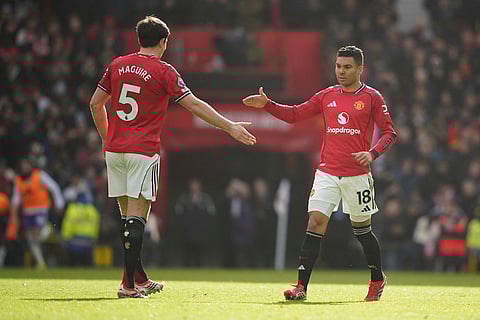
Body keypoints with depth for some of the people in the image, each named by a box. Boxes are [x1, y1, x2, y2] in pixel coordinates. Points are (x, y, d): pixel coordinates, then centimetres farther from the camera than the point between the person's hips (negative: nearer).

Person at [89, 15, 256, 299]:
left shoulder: (118, 65, 10)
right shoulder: (163, 71, -5)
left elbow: (96, 103, 16)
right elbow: (195, 105, -7)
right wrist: (230, 127, -3)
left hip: (114, 149, 5)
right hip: (144, 150, -5)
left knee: (128, 216, 12)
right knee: (137, 217, -6)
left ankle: (140, 278, 21)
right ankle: (129, 284, -11)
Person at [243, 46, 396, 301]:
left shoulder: (371, 97, -1)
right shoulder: (327, 96, 9)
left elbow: (389, 132, -1)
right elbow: (295, 114, 16)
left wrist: (372, 153, -17)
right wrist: (267, 105, 3)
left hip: (357, 174, -3)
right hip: (327, 172, 3)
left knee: (362, 229, 9)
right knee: (315, 224, -10)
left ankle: (377, 279, 32)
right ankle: (301, 287, -13)